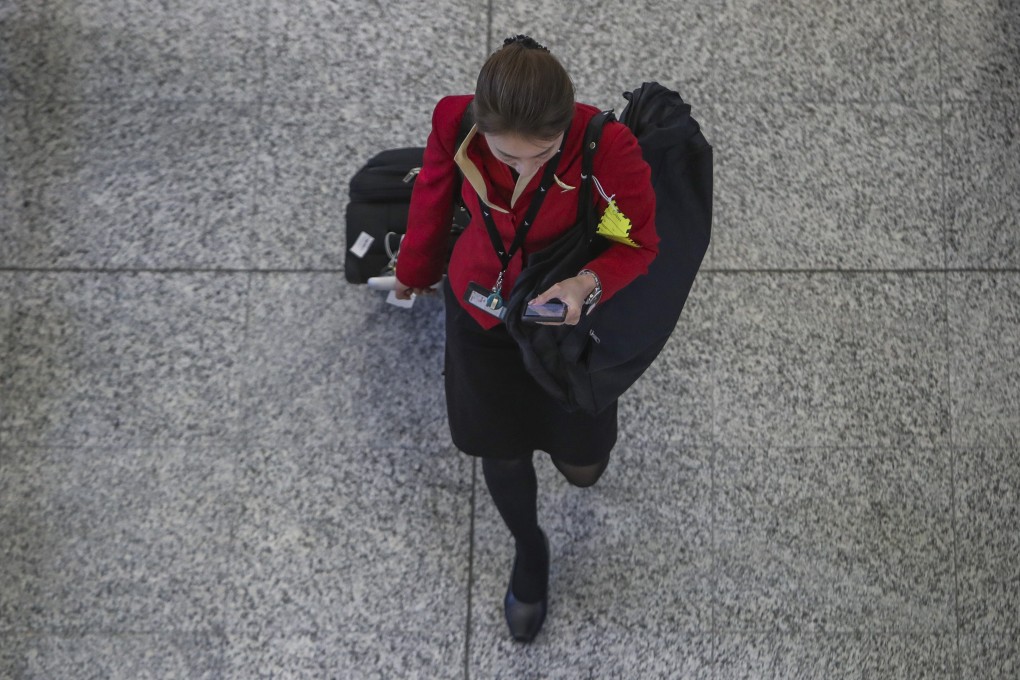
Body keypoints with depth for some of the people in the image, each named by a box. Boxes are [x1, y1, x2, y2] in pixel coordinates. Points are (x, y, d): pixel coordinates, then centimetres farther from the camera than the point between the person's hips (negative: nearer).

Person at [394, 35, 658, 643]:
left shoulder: (609, 149, -37)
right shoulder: (456, 123, -29)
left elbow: (639, 244, -20)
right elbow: (433, 197, -6)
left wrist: (589, 285, -43)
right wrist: (415, 270, 13)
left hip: (572, 308, -1)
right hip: (483, 305, 1)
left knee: (581, 461, 18)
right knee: (502, 451, 17)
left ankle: (583, 442, 59)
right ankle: (529, 550, 50)